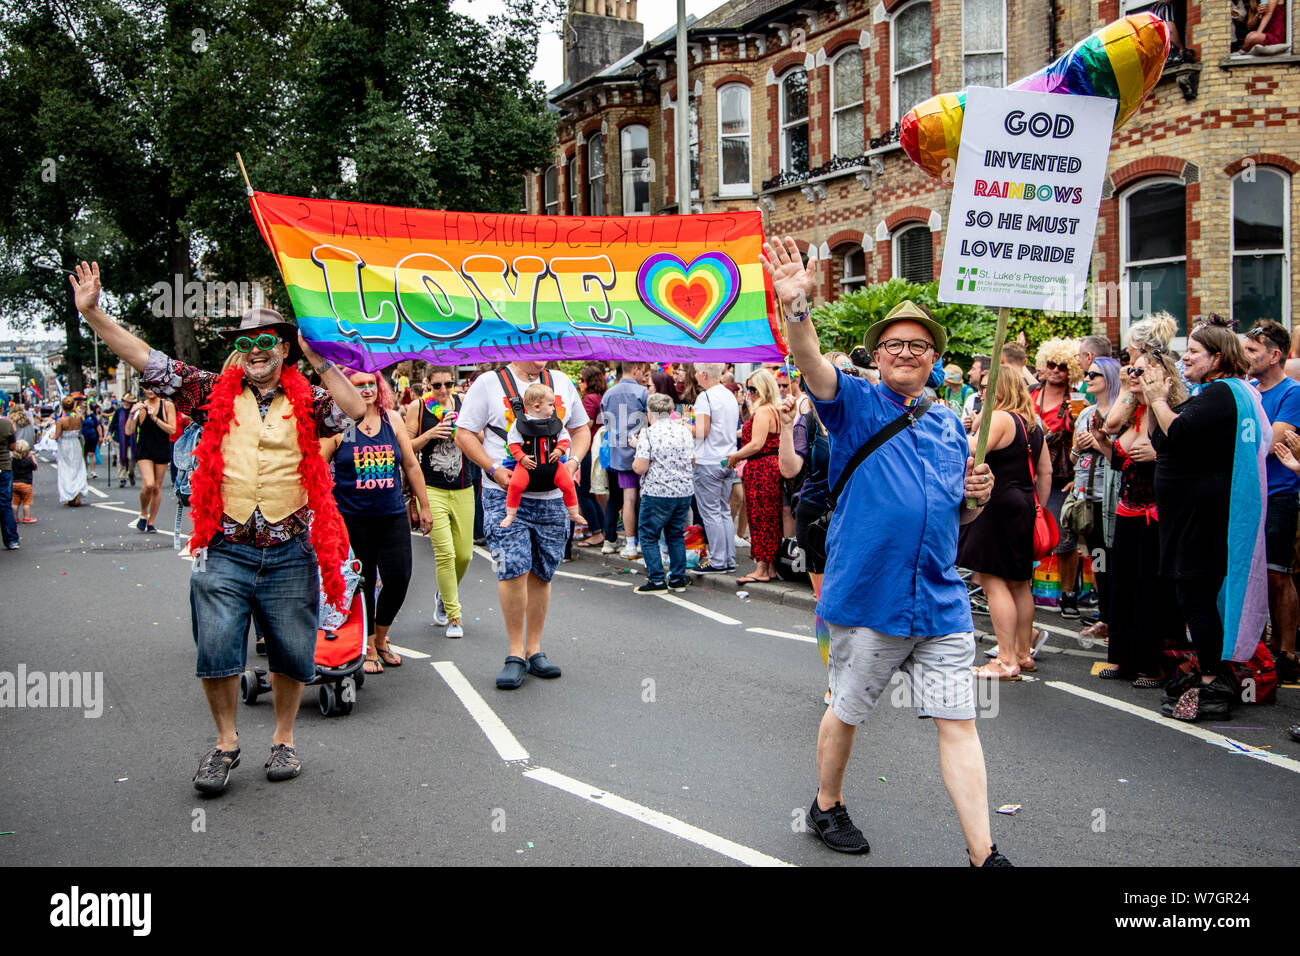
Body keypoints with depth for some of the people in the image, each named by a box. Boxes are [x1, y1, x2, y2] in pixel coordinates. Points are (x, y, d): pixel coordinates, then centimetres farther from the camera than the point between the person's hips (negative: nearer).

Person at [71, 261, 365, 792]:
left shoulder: (306, 402, 5)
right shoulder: (215, 394, 6)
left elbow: (355, 410, -11)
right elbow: (147, 362, 3)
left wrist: (318, 360, -6)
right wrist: (91, 313, -2)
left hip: (290, 552, 0)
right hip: (225, 550, 0)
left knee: (291, 654, 9)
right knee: (216, 651, 0)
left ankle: (284, 740, 29)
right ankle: (225, 743, 21)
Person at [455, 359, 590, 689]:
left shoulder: (561, 382, 12)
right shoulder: (489, 383, 0)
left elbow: (581, 429, 20)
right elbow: (464, 434, 0)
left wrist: (572, 462, 0)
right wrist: (494, 469, -13)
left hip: (552, 497, 4)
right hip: (505, 494, -4)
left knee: (540, 574, 9)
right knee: (513, 569, -12)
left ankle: (534, 650, 20)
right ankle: (516, 653, 1)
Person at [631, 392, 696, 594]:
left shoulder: (648, 434, -11)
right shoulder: (685, 431, 6)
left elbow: (640, 468, -14)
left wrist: (636, 458, 6)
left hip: (657, 494, -6)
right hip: (684, 491, 6)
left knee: (649, 536, 5)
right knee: (676, 535, 16)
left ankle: (657, 580, 1)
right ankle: (678, 579, 17)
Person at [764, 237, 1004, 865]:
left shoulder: (948, 425, 12)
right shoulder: (855, 405, -1)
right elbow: (811, 362, -23)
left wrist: (978, 495, -2)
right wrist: (795, 304, -41)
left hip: (940, 601, 4)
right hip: (867, 596, -3)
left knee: (958, 722, 3)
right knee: (846, 711, 13)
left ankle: (983, 855, 9)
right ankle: (826, 807, 37)